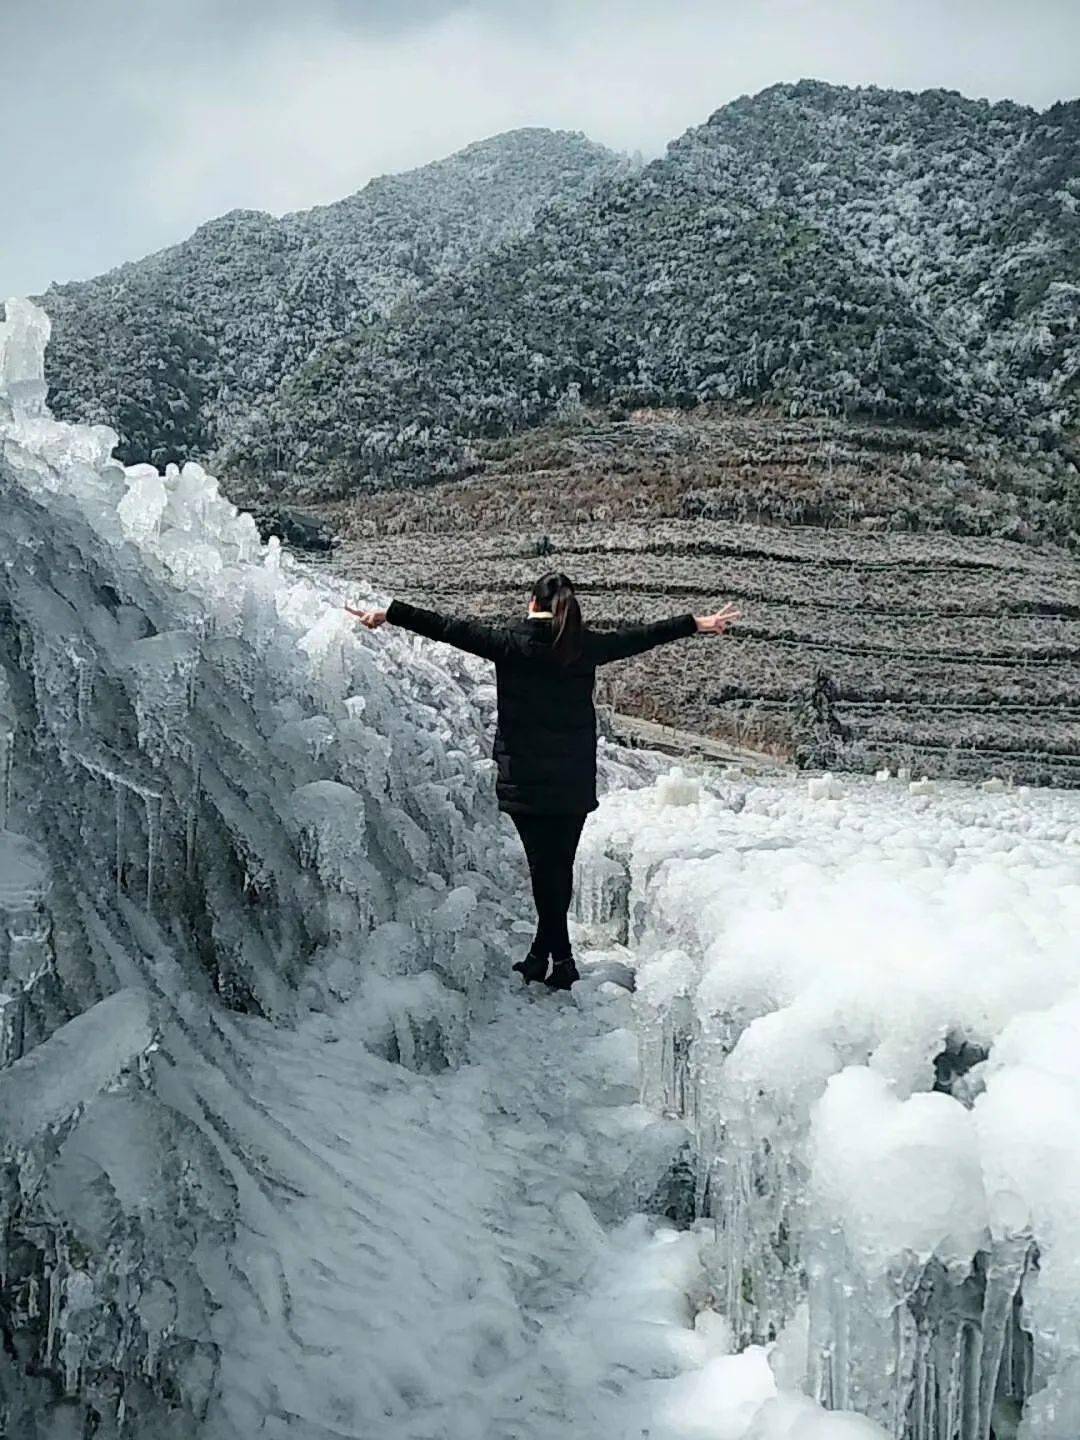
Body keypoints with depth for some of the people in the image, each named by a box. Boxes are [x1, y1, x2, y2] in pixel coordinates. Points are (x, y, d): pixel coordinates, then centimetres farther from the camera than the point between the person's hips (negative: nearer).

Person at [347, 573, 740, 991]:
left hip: (526, 779, -3)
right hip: (575, 780, 3)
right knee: (560, 865, 10)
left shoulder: (509, 642, -6)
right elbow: (639, 636, 13)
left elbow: (451, 628, -5)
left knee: (545, 865, 1)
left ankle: (560, 958, 1)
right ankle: (543, 954, 19)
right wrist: (696, 624, 25)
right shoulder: (586, 645, 3)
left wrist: (389, 614, 0)